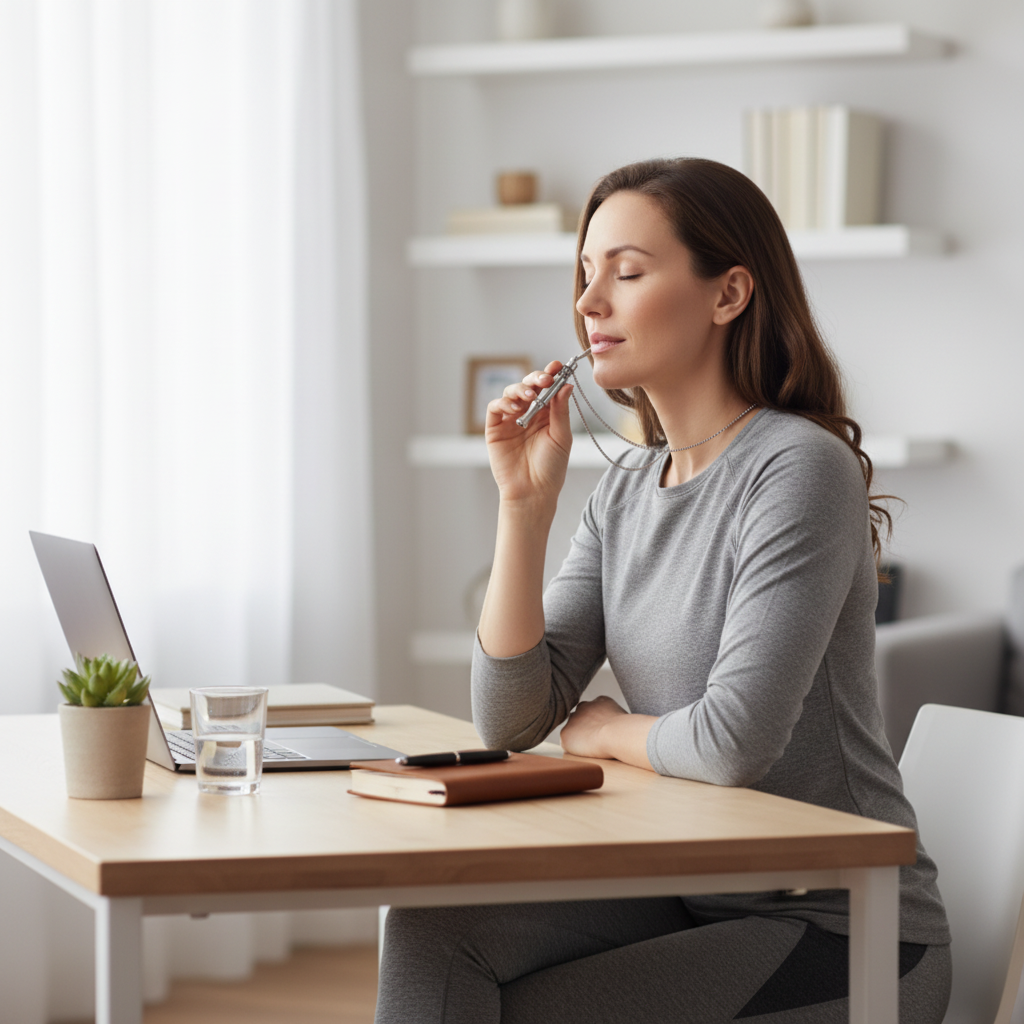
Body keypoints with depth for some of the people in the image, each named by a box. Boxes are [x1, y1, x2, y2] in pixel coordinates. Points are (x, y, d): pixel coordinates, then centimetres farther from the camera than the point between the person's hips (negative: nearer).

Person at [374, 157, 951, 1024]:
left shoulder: (800, 471, -16)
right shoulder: (626, 491, 8)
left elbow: (732, 744, -24)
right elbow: (511, 719, 3)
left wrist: (605, 729, -2)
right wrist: (525, 500, -4)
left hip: (843, 929, -7)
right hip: (689, 897, 7)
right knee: (432, 931, -14)